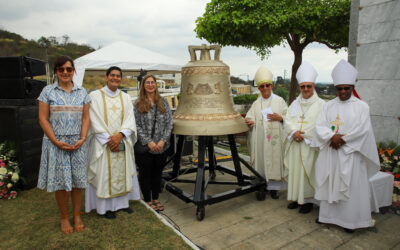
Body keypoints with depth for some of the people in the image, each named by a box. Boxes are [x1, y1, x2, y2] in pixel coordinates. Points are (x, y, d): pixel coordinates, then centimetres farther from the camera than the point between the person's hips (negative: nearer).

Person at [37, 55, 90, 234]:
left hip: (78, 143, 2)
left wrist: (83, 138, -8)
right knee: (61, 182, 6)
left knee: (78, 181, 7)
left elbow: (86, 118, 6)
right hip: (56, 143, -2)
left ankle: (77, 215, 24)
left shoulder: (82, 92, 7)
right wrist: (56, 141, -12)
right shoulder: (48, 91, 1)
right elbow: (43, 119, -3)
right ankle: (64, 217, 24)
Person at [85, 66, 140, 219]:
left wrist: (120, 135, -14)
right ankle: (105, 207, 14)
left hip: (122, 142, 4)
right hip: (103, 143, -3)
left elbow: (130, 120, 2)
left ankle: (122, 202, 23)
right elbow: (95, 121, -7)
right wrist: (109, 139, -14)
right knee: (104, 174, 2)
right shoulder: (95, 96, 0)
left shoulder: (125, 97, 10)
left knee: (123, 172, 9)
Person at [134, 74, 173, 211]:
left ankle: (156, 199, 30)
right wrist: (148, 142, -14)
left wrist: (163, 140, -10)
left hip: (161, 147, 3)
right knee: (145, 173, 8)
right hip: (144, 147, -2)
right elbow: (136, 125, -7)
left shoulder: (163, 102, 6)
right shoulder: (138, 103, -2)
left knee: (157, 173, 14)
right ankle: (148, 200, 25)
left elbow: (169, 122, 2)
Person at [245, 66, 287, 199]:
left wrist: (279, 118, -13)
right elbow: (250, 118, 2)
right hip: (260, 140, 2)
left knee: (274, 160, 1)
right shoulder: (256, 104, 11)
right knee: (261, 161, 3)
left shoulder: (279, 101, 6)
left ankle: (274, 187, 13)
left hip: (275, 139, -1)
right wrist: (249, 121, -20)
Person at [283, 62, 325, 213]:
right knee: (294, 171, 9)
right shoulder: (295, 103, 13)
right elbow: (288, 121, 4)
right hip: (294, 145, 4)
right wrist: (293, 132, -14)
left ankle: (308, 200, 14)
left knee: (307, 172, 0)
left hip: (309, 146, -4)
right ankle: (296, 198, 22)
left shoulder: (320, 104, -1)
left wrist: (303, 134, -15)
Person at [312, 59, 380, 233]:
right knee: (329, 184, 10)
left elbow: (362, 130, -10)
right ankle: (328, 214, 24)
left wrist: (342, 140, -15)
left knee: (351, 186, 3)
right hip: (330, 153, 3)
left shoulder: (361, 106, -1)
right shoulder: (329, 106, 8)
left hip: (350, 154, -3)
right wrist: (332, 137, -18)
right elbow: (320, 126, -1)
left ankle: (350, 220, 17)